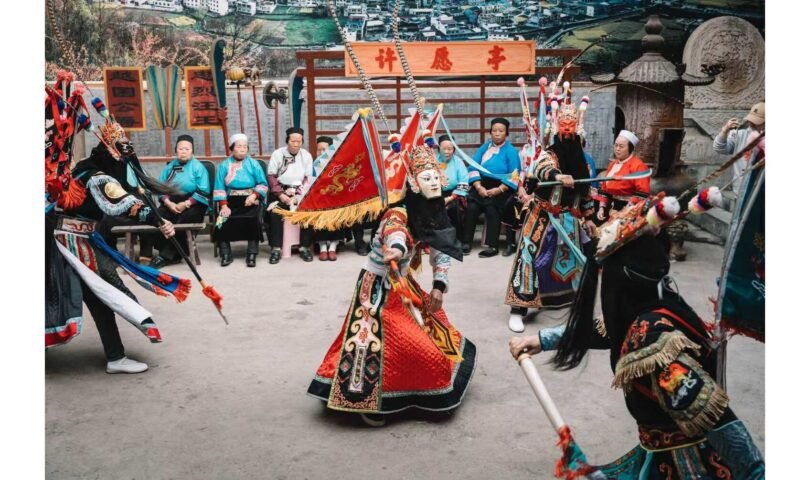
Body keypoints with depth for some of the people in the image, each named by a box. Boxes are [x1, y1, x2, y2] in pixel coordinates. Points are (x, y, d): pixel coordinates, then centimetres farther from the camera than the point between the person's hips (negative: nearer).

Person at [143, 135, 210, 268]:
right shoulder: (169, 166, 15)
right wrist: (168, 202, -12)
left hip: (193, 204, -4)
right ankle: (172, 254, -25)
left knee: (181, 221, -34)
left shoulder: (198, 167, 2)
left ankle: (166, 255, -25)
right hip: (171, 203, 4)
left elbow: (203, 191, -9)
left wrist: (186, 204, -17)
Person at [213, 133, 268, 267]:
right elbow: (219, 188, 1)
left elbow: (262, 184, 2)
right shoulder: (224, 165, 9)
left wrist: (254, 196, -15)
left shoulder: (253, 164, 9)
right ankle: (226, 254, -13)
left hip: (250, 200, -1)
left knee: (253, 220, -30)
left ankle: (252, 254, -20)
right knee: (221, 221, -25)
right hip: (231, 201, 1)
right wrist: (223, 205, -13)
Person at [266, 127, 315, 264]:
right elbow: (271, 176, -1)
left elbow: (308, 179, 3)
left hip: (300, 191, 1)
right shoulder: (278, 154, 2)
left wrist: (298, 195, -11)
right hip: (281, 190, -1)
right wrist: (280, 194, -14)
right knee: (275, 212, -29)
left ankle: (305, 247, -16)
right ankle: (276, 248, -22)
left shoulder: (306, 155, 7)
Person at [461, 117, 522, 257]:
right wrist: (478, 187, -11)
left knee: (491, 209, -29)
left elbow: (514, 176, -7)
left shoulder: (511, 151, 3)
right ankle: (467, 242, -16)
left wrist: (499, 190, -18)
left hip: (501, 188, -3)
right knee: (472, 207, -23)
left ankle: (492, 246, -23)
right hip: (482, 186, 3)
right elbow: (473, 168, 6)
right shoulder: (484, 148, 15)